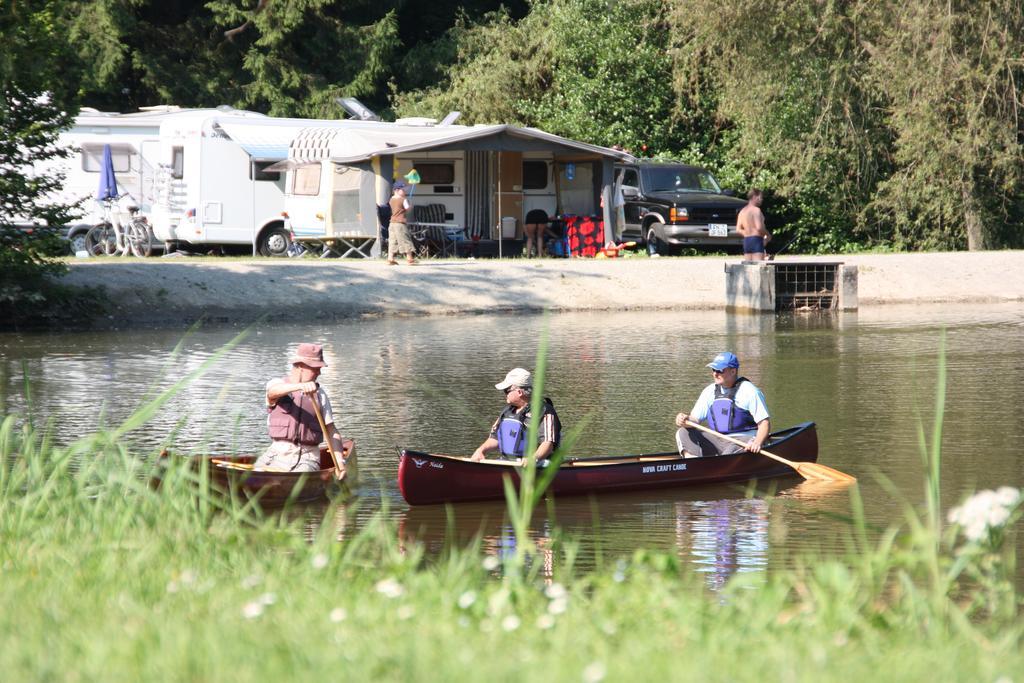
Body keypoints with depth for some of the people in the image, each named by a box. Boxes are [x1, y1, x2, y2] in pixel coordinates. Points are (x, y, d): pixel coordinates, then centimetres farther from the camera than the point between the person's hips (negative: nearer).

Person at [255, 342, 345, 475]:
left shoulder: (320, 394, 13)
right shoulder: (277, 383, 5)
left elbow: (331, 431, 9)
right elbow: (273, 391, -23)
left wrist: (339, 461, -6)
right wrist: (301, 386, -42)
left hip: (307, 459, 1)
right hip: (279, 454, -1)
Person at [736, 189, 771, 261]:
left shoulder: (742, 211, 14)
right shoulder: (756, 210, -11)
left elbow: (738, 230, 14)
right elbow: (759, 227, -20)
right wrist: (768, 235, -5)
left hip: (746, 240, 8)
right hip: (756, 240, -8)